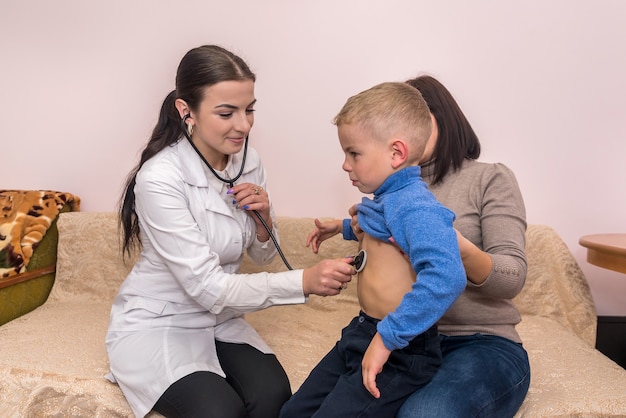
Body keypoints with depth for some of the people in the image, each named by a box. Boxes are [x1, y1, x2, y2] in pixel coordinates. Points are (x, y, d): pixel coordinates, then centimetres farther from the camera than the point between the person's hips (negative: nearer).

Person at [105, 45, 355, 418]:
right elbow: (207, 288, -26)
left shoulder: (248, 162, -5)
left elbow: (262, 254, 7)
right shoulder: (159, 178, -24)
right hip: (155, 326, -4)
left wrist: (263, 217, -16)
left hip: (219, 318, 5)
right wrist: (305, 282, -34)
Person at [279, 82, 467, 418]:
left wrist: (387, 338, -37)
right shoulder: (386, 199, 5)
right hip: (363, 332, 10)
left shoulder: (415, 207, -25)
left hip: (399, 353, -10)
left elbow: (446, 276, -40)